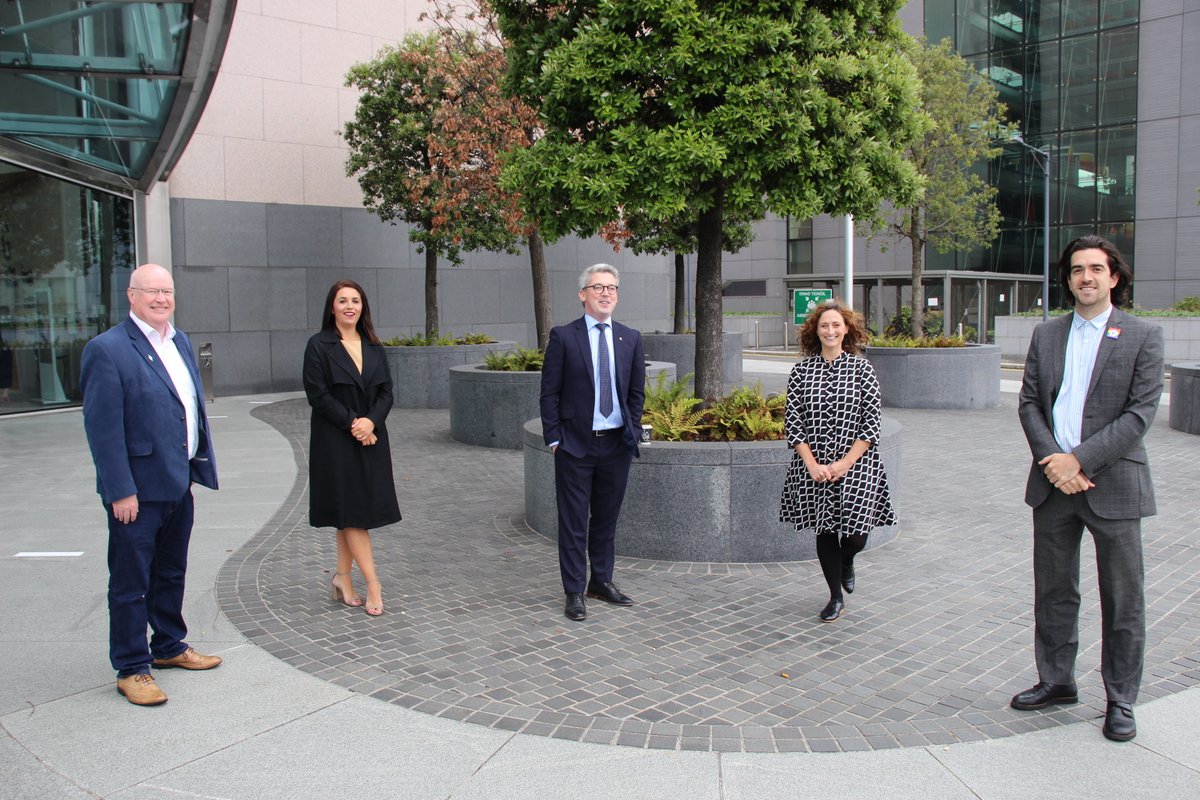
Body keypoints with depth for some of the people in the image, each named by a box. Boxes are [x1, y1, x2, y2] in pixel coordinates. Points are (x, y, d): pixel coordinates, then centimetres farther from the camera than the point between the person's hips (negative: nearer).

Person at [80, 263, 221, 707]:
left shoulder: (180, 342, 11)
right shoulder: (107, 349, -14)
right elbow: (103, 428, -17)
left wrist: (200, 466, 13)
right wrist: (121, 491, -19)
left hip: (178, 483, 8)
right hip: (137, 489, -8)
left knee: (171, 574, 20)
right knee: (131, 583, 4)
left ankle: (169, 646, 36)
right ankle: (132, 669, 16)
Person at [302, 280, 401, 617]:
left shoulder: (373, 347, 11)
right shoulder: (319, 345, -4)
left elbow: (386, 392, 6)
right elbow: (318, 394, -10)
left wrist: (370, 421, -11)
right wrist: (352, 423, -15)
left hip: (371, 438, 5)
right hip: (336, 440, -5)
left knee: (354, 514, 8)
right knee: (352, 511, -5)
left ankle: (343, 578, 18)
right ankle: (372, 583, -2)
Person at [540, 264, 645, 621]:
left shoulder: (631, 339, 7)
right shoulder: (563, 337, -4)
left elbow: (637, 392, 13)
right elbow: (549, 392, -3)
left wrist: (633, 433, 6)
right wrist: (554, 438, -7)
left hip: (617, 444, 4)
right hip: (575, 444, -3)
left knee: (607, 518, 14)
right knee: (574, 522, 3)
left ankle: (601, 581, 29)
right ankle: (574, 592, 12)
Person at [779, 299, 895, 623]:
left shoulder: (861, 368, -2)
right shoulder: (801, 370, 1)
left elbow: (872, 423, -5)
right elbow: (792, 423, 0)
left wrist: (845, 463, -12)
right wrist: (812, 464, -9)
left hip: (855, 465, -1)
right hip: (813, 468, 1)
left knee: (855, 537, -4)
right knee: (824, 532, 9)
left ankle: (847, 563, 33)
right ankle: (836, 597, 27)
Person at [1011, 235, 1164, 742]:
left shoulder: (1143, 337, -2)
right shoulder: (1046, 335, 10)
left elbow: (1141, 411, -10)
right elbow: (1029, 402, 5)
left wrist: (1079, 458, -17)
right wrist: (1051, 460, -10)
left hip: (1113, 484, -3)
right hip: (1053, 482, 4)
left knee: (1122, 600, 6)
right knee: (1053, 590, 14)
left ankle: (1121, 701, 20)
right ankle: (1056, 681, 29)